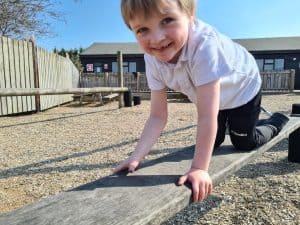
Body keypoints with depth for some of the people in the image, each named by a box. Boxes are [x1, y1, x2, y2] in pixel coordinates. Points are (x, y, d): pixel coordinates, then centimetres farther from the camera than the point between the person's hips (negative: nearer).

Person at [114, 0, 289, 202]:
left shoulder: (204, 45, -46)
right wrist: (137, 157, -32)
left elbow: (207, 116, -45)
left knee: (244, 143, 5)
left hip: (242, 88, -4)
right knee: (212, 142, 16)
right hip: (212, 97, 5)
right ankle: (226, 123, 50)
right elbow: (158, 117, -24)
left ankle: (277, 121, 35)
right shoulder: (153, 59, -26)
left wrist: (199, 169, -44)